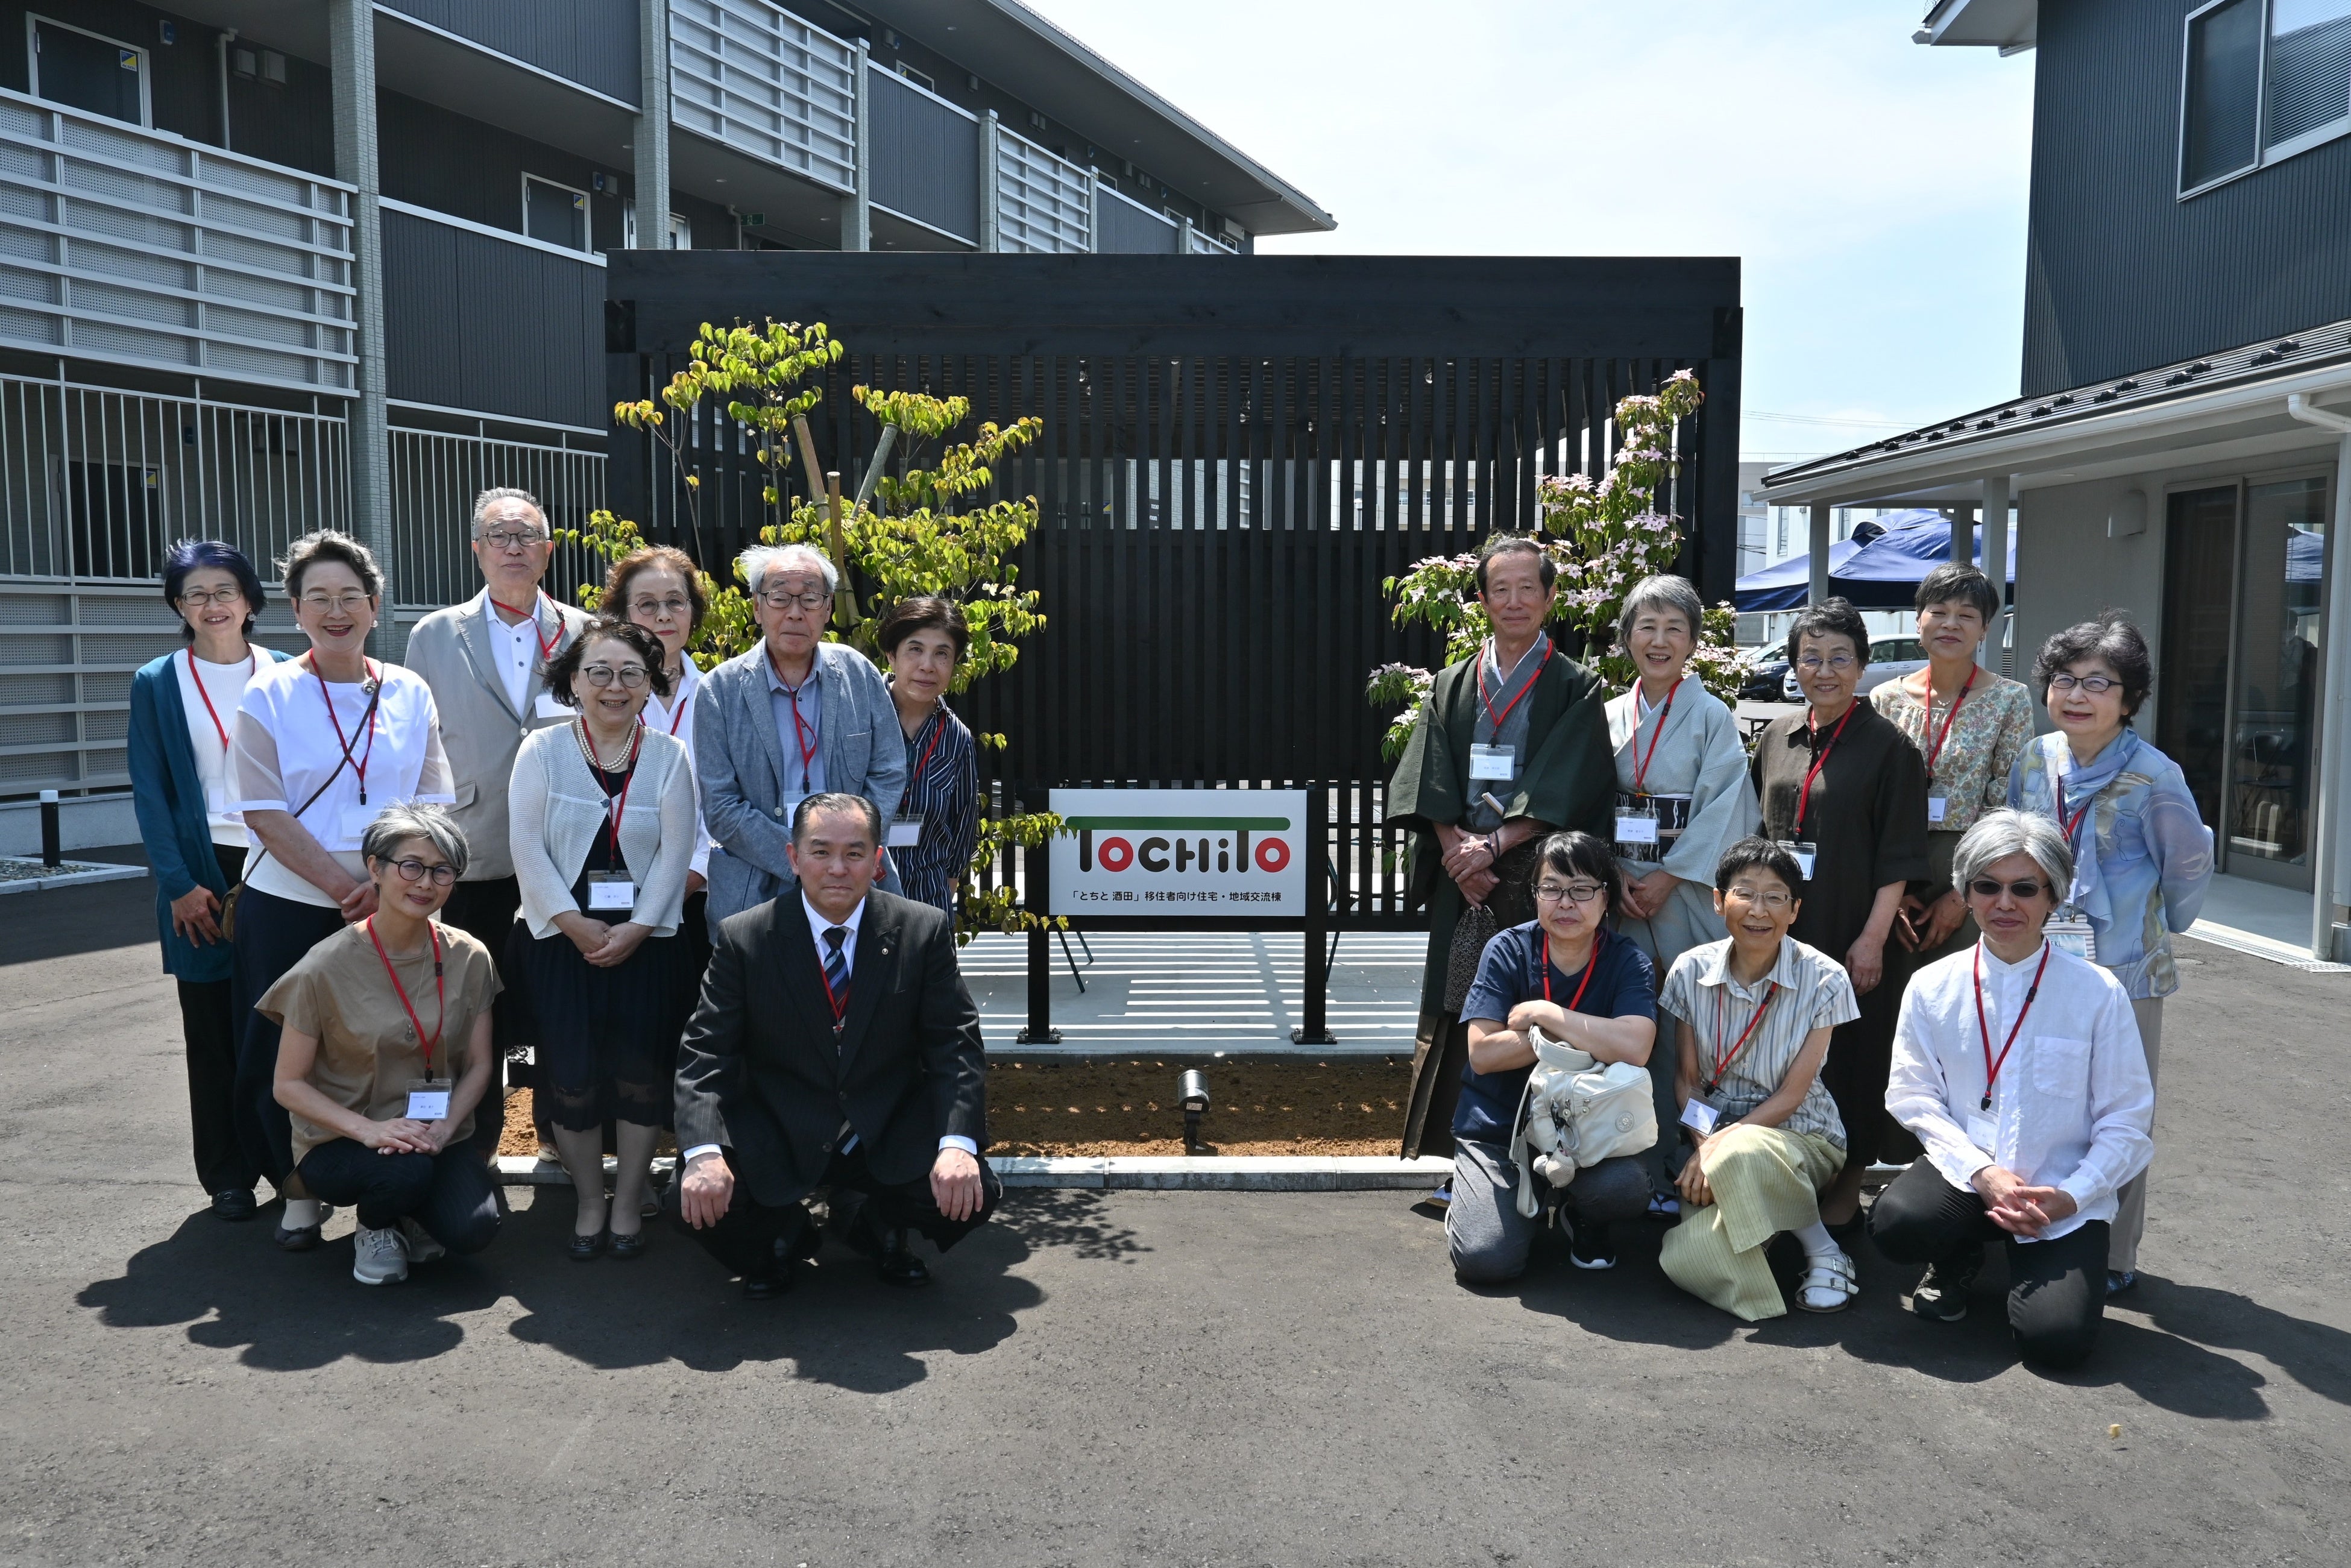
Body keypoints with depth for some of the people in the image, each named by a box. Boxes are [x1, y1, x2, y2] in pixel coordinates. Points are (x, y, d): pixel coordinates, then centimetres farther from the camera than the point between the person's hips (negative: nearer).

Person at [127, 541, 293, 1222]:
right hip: (204, 872, 0)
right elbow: (150, 792, 2)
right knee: (213, 1028, 6)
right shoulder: (157, 684, 4)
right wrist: (179, 884, -6)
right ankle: (227, 1176, 15)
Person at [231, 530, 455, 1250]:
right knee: (286, 1055, 2)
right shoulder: (268, 696, 0)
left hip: (390, 910, 1)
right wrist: (344, 885, -15)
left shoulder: (409, 694, 6)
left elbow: (434, 805, 3)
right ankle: (299, 1191, 22)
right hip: (288, 907, -1)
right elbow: (265, 813, -7)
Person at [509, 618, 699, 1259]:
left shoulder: (669, 756, 4)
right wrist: (576, 924, -12)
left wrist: (636, 929, -11)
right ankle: (589, 1202, 16)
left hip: (645, 939, 0)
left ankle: (629, 1203, 14)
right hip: (561, 939, 0)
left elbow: (675, 853, -1)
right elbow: (528, 849, -3)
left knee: (641, 1071, -3)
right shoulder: (541, 751, 3)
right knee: (571, 1074, -3)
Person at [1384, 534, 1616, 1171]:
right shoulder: (1452, 687, 14)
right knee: (1461, 1015, 2)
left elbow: (1562, 789, -7)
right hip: (1464, 880, 3)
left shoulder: (1575, 689, 5)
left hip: (1538, 878, -3)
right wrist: (1459, 854, -10)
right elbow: (1429, 784, 4)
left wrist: (1494, 845, -15)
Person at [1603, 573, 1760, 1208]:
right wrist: (1615, 874, -6)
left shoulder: (1712, 716, 1)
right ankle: (1645, 1172, 11)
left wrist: (1665, 880, -12)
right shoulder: (1610, 717, 12)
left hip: (1688, 889, -3)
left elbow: (1719, 810, -6)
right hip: (1621, 891, 3)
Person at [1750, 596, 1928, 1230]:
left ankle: (1847, 1185, 17)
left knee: (1849, 1053, 4)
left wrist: (1873, 938, -13)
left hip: (1849, 935, -4)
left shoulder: (1887, 746, -5)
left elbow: (1897, 857, -8)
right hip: (1778, 931, 5)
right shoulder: (1775, 738, 9)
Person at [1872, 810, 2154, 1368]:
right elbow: (1914, 1097, -1)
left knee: (2056, 1338, -21)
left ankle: (2028, 1259, 17)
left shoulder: (2098, 992, -6)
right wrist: (1982, 1173, -15)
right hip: (1964, 1171, 1)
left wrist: (2071, 1196, -15)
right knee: (1896, 1222, -31)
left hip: (2064, 1199, -1)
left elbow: (2126, 1120, -2)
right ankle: (1959, 1261, 9)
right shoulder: (1932, 987, -1)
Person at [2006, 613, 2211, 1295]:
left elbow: (2189, 868, 0)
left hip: (2124, 971, -5)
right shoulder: (2035, 761, 1)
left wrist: (2152, 931, 10)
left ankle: (2114, 1258, 17)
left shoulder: (2153, 778, -13)